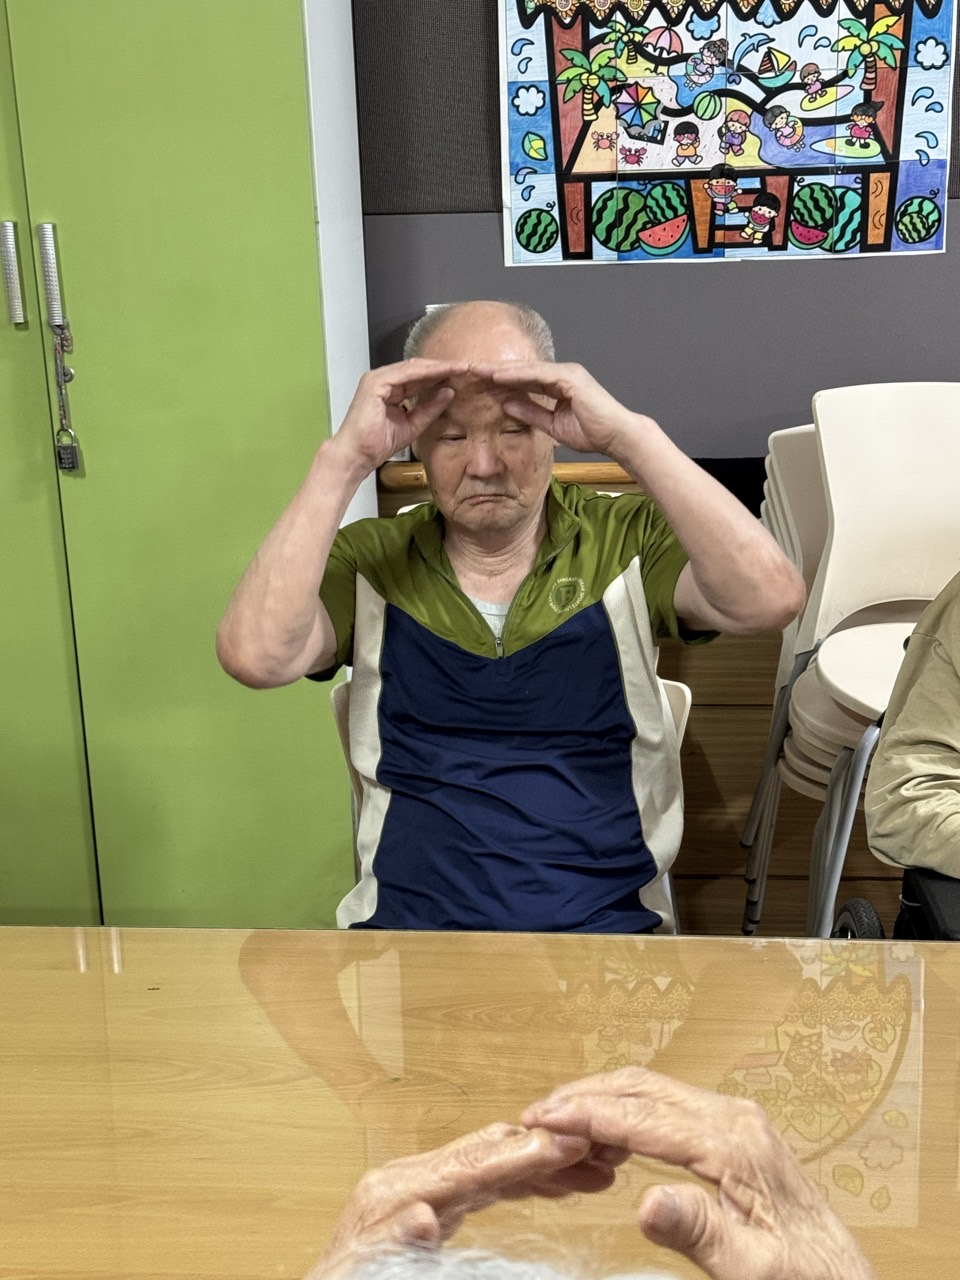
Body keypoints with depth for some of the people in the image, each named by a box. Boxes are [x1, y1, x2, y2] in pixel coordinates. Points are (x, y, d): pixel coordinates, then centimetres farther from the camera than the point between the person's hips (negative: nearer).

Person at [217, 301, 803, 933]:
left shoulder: (624, 539, 2)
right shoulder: (370, 559, 4)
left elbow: (772, 598, -16)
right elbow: (255, 656, -14)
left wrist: (628, 434, -19)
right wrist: (345, 459, -15)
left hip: (608, 927, 0)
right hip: (407, 924, 1)